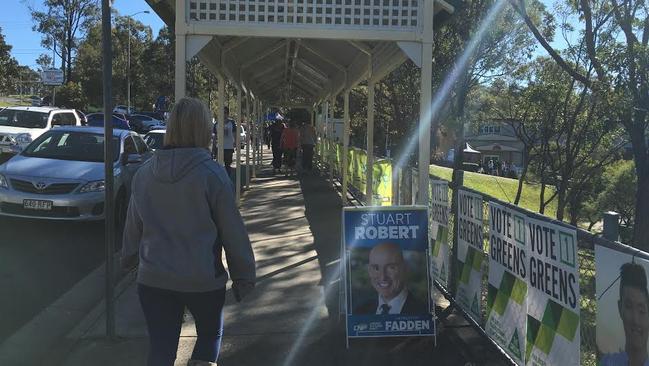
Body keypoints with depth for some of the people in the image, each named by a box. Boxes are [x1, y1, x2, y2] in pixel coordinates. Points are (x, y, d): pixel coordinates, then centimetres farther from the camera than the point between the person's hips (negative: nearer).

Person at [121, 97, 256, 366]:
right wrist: (244, 277, -2)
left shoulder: (144, 173, 0)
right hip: (202, 280, -3)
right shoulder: (211, 173, -14)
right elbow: (232, 230, -12)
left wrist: (128, 257, 29)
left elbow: (133, 224, 11)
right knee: (210, 334, 23)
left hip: (152, 280, 3)